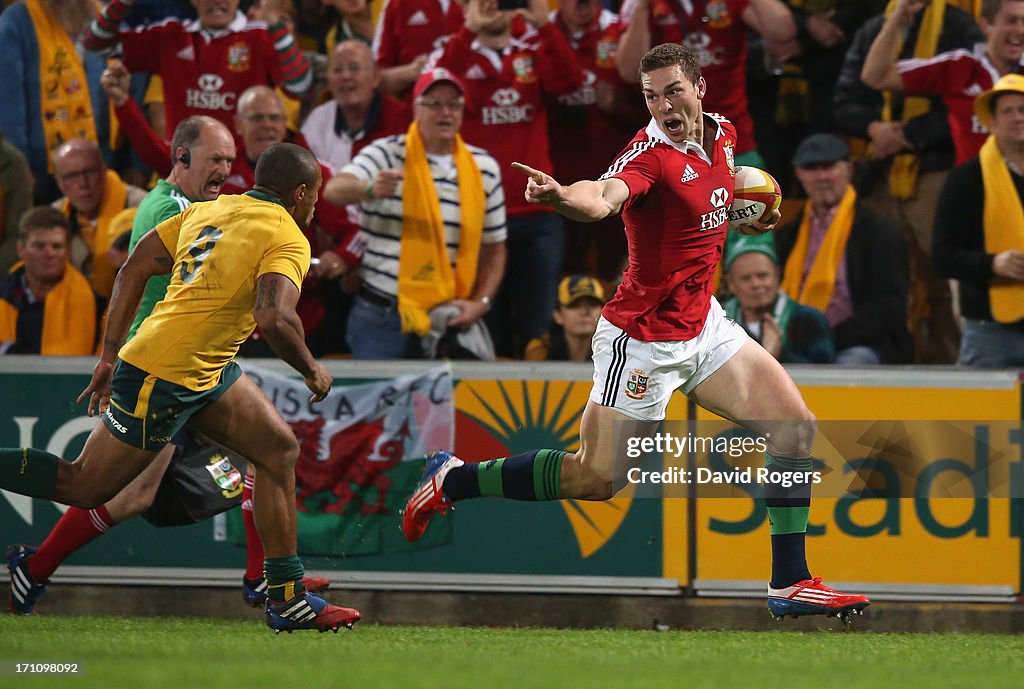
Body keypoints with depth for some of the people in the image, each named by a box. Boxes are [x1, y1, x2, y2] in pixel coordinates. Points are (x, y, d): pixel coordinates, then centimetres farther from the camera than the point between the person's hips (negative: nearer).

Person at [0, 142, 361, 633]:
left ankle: (287, 599, 11)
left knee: (279, 449, 9)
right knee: (84, 488, -1)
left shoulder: (209, 210, 12)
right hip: (162, 379, -10)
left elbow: (134, 269, 11)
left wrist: (110, 356, 14)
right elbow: (274, 319, -28)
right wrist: (311, 370, -9)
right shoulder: (287, 239, -12)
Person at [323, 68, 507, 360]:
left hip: (449, 321, 3)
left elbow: (494, 247, 16)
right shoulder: (388, 154, -3)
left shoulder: (484, 168, 9)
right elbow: (335, 190, -20)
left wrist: (480, 302, 1)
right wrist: (370, 189, -42)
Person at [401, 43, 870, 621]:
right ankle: (454, 479, 15)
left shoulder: (722, 133, 3)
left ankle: (790, 583, 6)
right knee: (597, 478, -4)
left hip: (703, 326, 8)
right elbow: (604, 197, -45)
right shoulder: (650, 154, -22)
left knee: (796, 427, -1)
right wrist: (559, 196, -65)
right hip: (644, 340, -8)